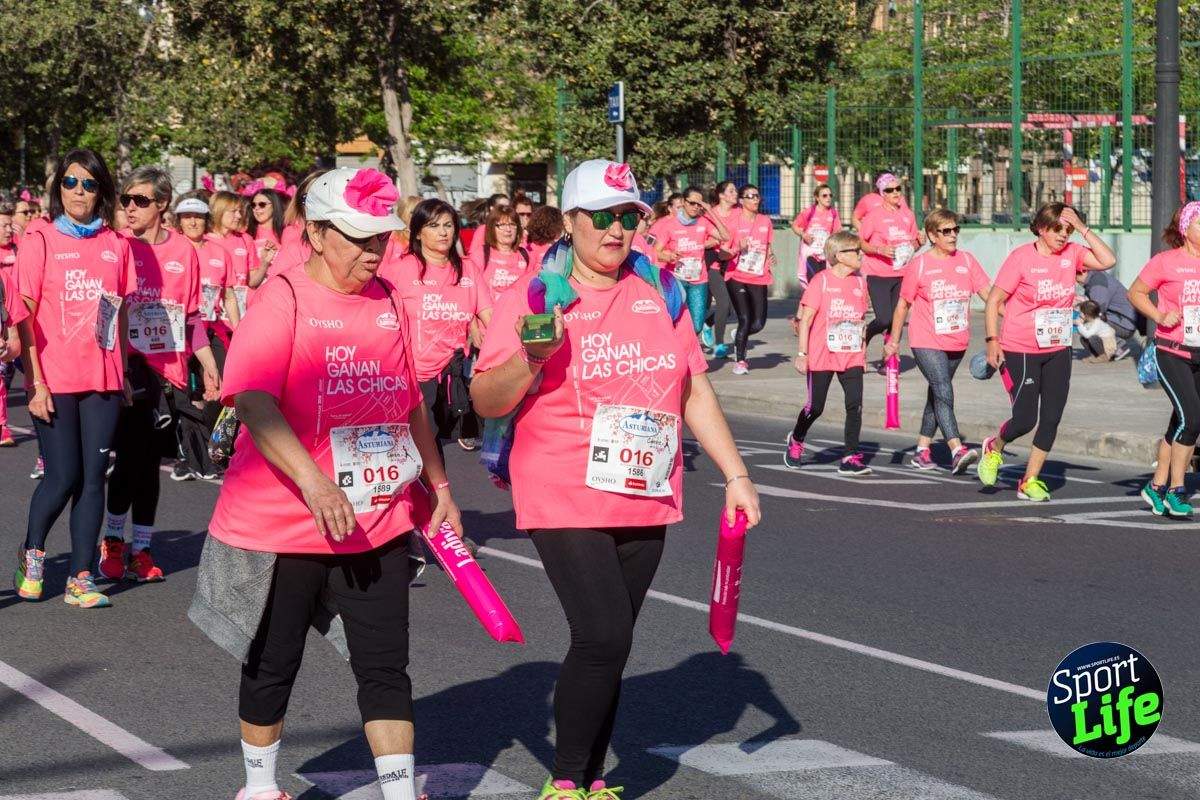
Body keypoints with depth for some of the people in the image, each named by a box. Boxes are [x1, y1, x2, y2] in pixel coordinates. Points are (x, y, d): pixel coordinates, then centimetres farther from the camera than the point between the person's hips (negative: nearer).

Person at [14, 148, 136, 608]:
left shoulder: (116, 246, 7)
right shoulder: (39, 242, -2)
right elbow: (24, 316, -4)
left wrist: (123, 372, 12)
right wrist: (36, 381, -9)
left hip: (102, 379, 3)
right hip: (54, 380, -3)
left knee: (93, 477, 2)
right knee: (62, 476, -2)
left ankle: (80, 579, 6)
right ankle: (31, 556, 23)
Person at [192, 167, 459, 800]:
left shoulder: (387, 301, 8)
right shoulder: (283, 298, -12)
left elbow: (411, 402, 20)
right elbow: (252, 400, -24)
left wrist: (438, 486, 21)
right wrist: (313, 483, -35)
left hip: (379, 522, 5)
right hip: (283, 525, -4)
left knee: (386, 666, 3)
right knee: (273, 664, 11)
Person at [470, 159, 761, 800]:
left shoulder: (661, 295, 10)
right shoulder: (533, 297, -5)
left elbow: (695, 391, 16)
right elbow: (486, 403, -5)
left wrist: (735, 475, 12)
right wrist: (532, 359, -23)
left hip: (647, 502, 5)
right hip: (566, 500, -5)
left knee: (609, 645, 10)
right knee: (603, 638, -14)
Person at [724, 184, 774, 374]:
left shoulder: (765, 221, 8)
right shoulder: (734, 222, -4)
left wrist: (769, 259, 2)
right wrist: (738, 250, -21)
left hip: (759, 278, 4)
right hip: (737, 278, -4)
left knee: (759, 323, -3)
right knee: (745, 319, -11)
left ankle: (740, 337, 30)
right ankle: (740, 361, 5)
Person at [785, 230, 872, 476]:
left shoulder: (860, 282, 8)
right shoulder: (821, 281, -9)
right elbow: (805, 319, -8)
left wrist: (863, 353, 16)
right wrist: (802, 353, -11)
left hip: (852, 356, 4)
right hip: (822, 356, -4)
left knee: (855, 404, -8)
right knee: (816, 407, 5)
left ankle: (850, 458, -3)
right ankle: (796, 439, 34)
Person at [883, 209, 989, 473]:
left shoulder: (967, 261, 4)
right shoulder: (919, 265, -6)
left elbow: (987, 293, -1)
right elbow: (903, 304, 3)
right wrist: (894, 340, 7)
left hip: (957, 342, 5)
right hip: (926, 342, -5)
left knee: (937, 394, 15)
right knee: (944, 392, -18)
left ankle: (922, 449, 27)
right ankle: (957, 451, -29)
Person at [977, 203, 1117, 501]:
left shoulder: (1071, 254, 3)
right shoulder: (1021, 257, -11)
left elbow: (1107, 260, -10)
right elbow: (994, 300, -8)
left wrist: (1082, 228, -12)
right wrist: (992, 340, -15)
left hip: (1058, 351, 5)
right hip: (1020, 352, -5)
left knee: (1051, 419, 3)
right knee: (1025, 419, -8)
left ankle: (1030, 481, 14)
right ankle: (994, 448, 24)